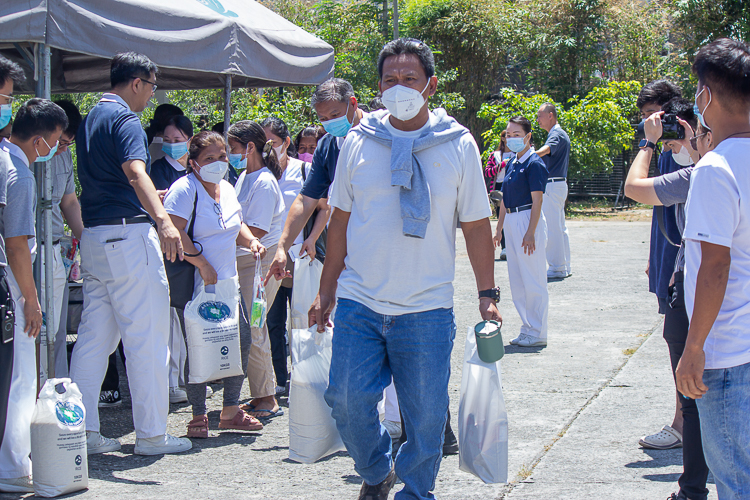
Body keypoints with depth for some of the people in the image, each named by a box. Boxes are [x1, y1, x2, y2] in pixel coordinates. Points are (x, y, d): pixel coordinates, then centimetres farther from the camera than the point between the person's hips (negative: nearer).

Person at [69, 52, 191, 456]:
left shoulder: (90, 120, 19)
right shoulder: (124, 120, -10)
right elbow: (135, 171, -29)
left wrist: (148, 200, 47)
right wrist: (162, 219, -44)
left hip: (93, 237, 9)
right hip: (128, 234, -9)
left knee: (94, 335, 10)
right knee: (147, 339, -3)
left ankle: (83, 429, 11)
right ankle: (151, 434, 2)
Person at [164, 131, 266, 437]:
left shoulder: (227, 189, 13)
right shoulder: (184, 188, -11)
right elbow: (174, 232, -22)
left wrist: (250, 240, 6)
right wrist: (203, 265, -22)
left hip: (227, 282, 8)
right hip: (193, 284, -7)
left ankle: (231, 411, 19)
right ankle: (198, 416, 8)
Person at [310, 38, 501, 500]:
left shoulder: (459, 144, 0)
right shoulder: (359, 142, 4)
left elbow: (477, 224, 4)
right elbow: (341, 219, 11)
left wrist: (488, 295, 2)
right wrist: (326, 291, 12)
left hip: (426, 307, -1)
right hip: (359, 302, 1)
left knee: (426, 412, 3)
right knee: (348, 399, -2)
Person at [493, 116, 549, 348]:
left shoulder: (534, 164, -11)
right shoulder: (511, 164, 14)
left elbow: (537, 200, -14)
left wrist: (530, 233, -19)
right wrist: (499, 228, 18)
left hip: (529, 221, -9)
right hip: (512, 222, 9)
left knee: (533, 281, -3)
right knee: (517, 281, 12)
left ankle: (538, 333, 4)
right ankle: (528, 329, 20)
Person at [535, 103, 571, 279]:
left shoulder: (557, 135, -15)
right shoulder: (560, 134, 18)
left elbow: (547, 149, -36)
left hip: (552, 185, -11)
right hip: (560, 184, 11)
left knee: (551, 228, -8)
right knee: (560, 227, 13)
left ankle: (556, 268, -7)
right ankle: (564, 267, 18)